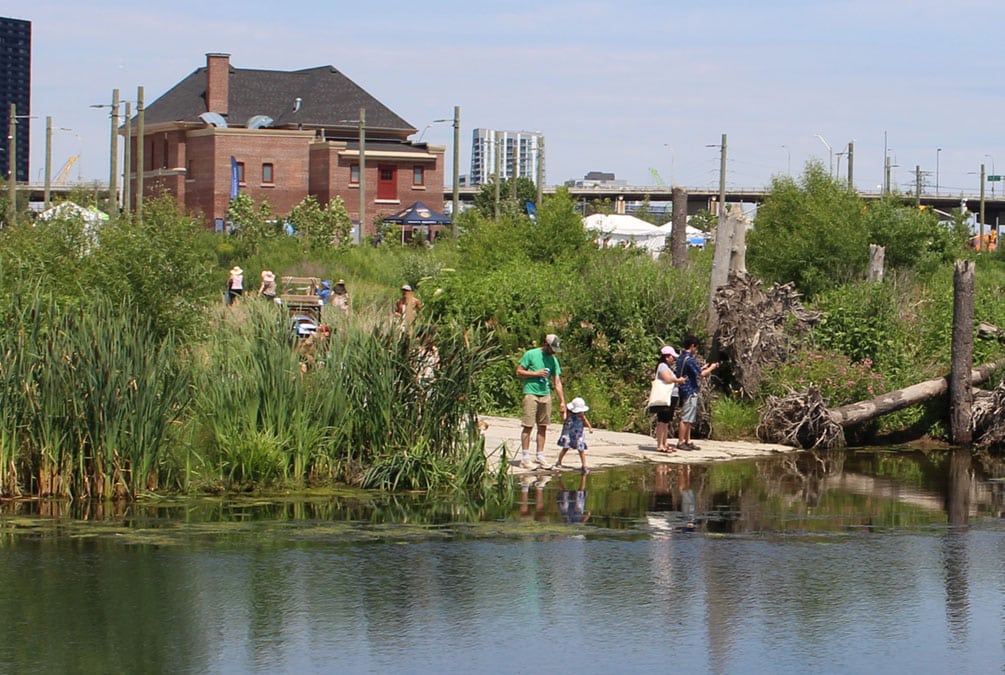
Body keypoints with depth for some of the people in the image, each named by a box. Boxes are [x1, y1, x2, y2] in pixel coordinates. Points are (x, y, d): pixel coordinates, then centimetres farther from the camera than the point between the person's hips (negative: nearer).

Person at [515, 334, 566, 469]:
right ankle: (525, 458, -5)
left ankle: (540, 457, 13)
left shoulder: (553, 360, 12)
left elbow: (557, 382, 12)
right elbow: (519, 372, -3)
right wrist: (536, 373, -12)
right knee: (528, 426, -7)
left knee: (543, 427, 7)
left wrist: (562, 401, 7)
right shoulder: (530, 355, -2)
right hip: (531, 393, -5)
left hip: (546, 395, 5)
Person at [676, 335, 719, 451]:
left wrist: (704, 368, 21)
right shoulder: (689, 359, -17)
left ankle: (688, 441, 15)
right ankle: (680, 442, -4)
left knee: (689, 419, 13)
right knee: (685, 419, -6)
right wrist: (711, 368, -3)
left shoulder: (681, 358, 14)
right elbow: (701, 374, -19)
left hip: (685, 391, 10)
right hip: (690, 391, -10)